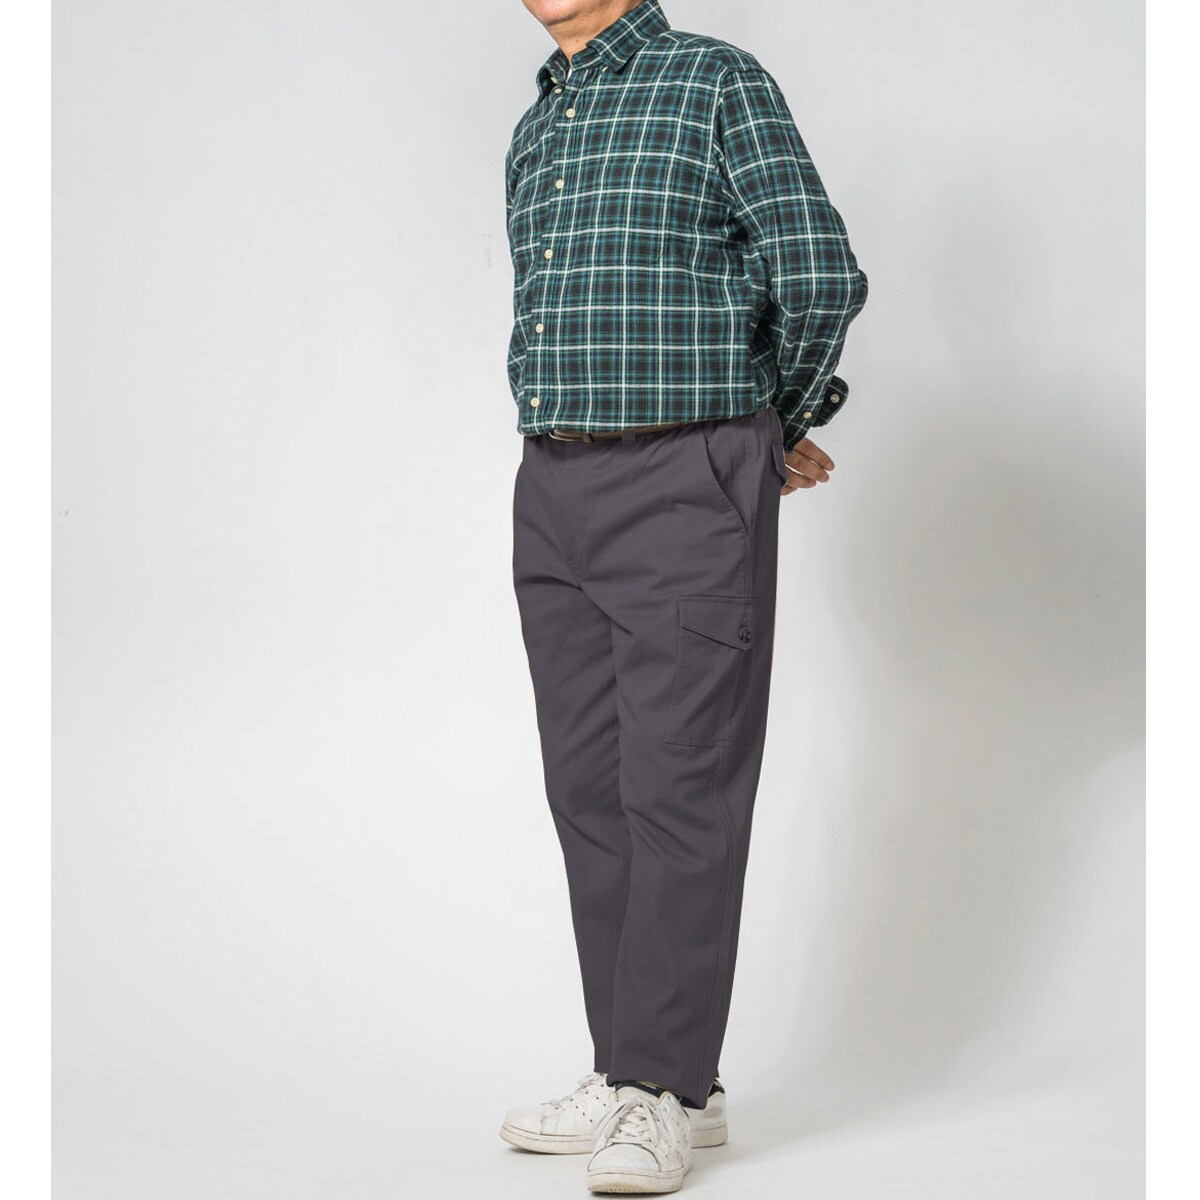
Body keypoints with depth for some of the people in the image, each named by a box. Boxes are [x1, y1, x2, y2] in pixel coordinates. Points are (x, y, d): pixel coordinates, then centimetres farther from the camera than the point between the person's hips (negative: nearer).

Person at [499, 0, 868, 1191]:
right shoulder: (535, 134, 18)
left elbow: (822, 279, -10)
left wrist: (784, 423, 6)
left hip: (688, 493, -7)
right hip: (557, 499, 7)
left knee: (681, 791, -7)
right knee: (592, 791, 6)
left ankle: (665, 1091, -2)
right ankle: (638, 1074, 14)